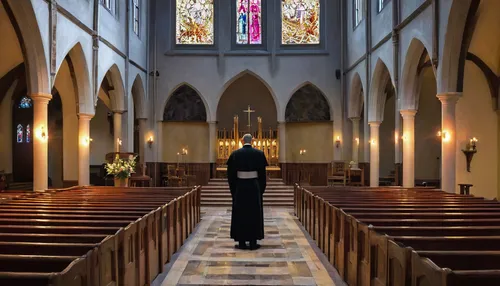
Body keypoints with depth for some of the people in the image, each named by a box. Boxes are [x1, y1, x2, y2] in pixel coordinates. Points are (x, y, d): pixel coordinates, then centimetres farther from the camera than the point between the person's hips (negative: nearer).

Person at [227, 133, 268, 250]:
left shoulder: (235, 154, -3)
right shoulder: (259, 154, -4)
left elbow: (231, 173, -1)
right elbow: (262, 173, -1)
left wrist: (233, 189, 9)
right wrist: (262, 189, 9)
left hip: (240, 187, 0)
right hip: (254, 186, 0)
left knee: (240, 214, 8)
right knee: (254, 214, 8)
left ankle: (241, 242, 11)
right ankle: (253, 242, 10)